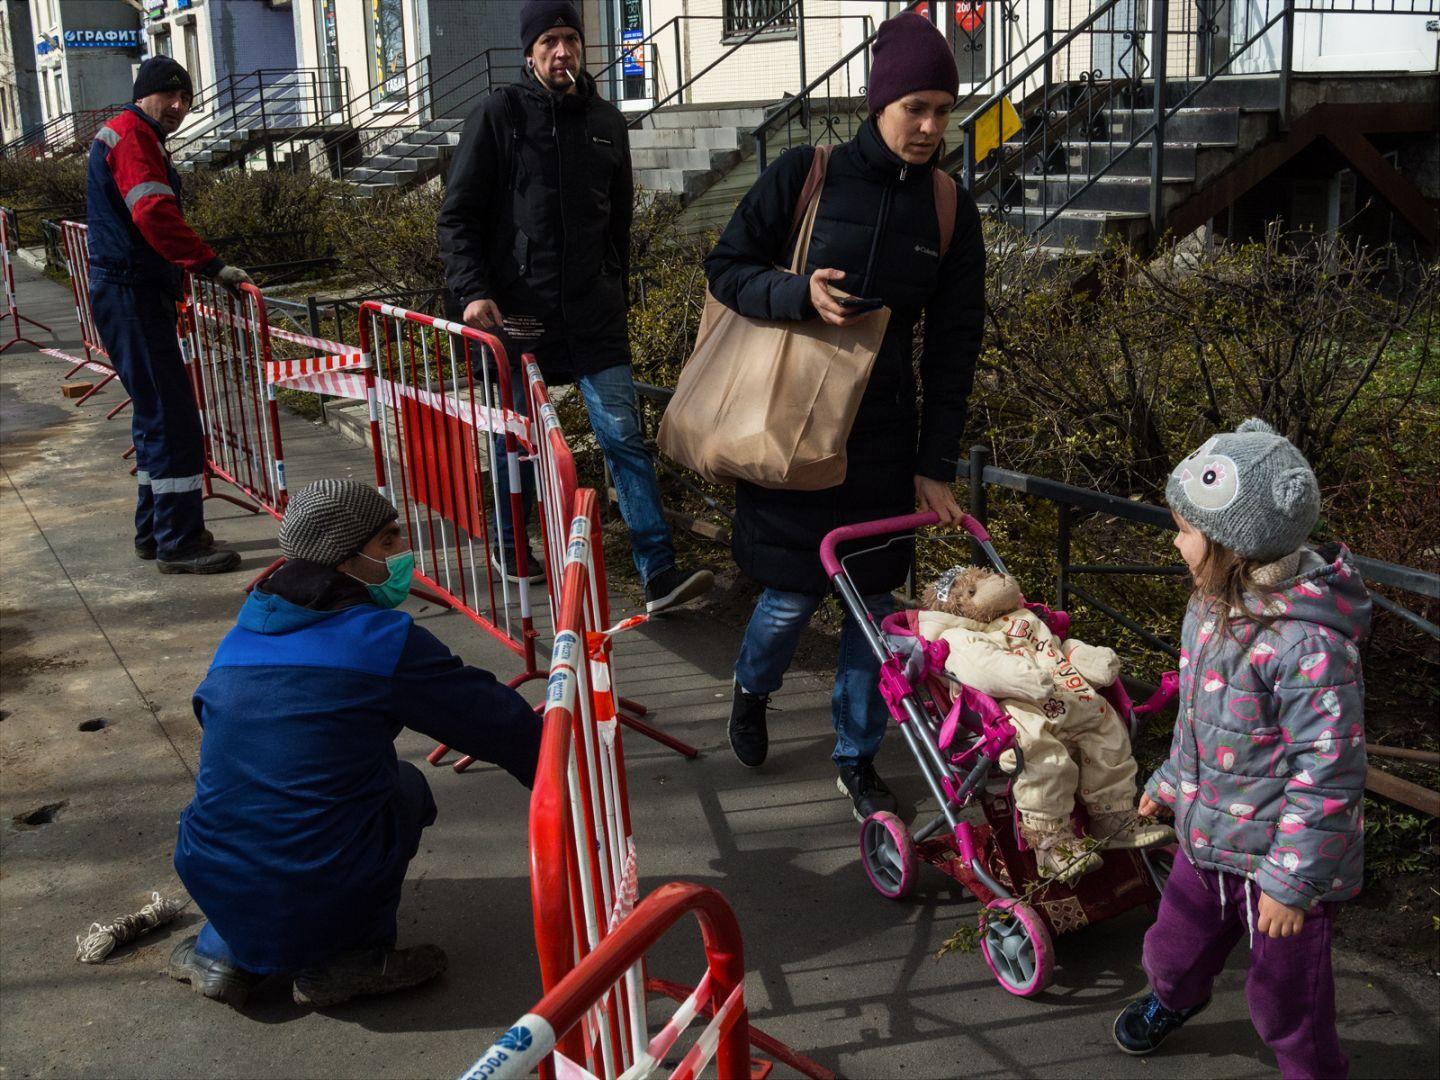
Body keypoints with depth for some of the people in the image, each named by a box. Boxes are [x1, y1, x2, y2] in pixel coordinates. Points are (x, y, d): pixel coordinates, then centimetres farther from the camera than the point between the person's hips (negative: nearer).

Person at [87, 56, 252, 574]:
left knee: (157, 414, 16)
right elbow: (156, 216, -24)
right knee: (172, 416, -10)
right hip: (132, 295, -11)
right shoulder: (131, 134, -10)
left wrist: (186, 275, 17)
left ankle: (154, 531, 24)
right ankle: (180, 542, -7)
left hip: (139, 293, 11)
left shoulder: (140, 138, 23)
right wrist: (213, 265, -26)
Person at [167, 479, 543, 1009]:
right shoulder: (385, 638, -9)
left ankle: (221, 951, 20)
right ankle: (344, 959, 9)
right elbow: (496, 722, -2)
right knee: (406, 785, 21)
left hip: (216, 888, 5)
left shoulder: (239, 638, 9)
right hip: (326, 900, -5)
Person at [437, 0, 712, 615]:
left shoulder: (606, 122, 11)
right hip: (518, 311, -3)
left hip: (594, 315, 3)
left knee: (624, 435, -5)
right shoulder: (501, 115, -2)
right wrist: (472, 291, -15)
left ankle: (659, 575, -6)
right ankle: (508, 551, 33)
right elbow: (457, 214, -3)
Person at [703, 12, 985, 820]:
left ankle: (858, 758, 26)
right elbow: (726, 268, -2)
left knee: (875, 601, 6)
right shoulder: (805, 175, -8)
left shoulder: (952, 213, 1)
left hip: (883, 435, 3)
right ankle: (752, 692, 37)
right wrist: (798, 293, -22)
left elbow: (954, 349, 3)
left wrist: (937, 465, 0)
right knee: (793, 595, 2)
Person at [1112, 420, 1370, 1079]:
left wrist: (1292, 882, -20)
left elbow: (1328, 775, -26)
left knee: (1286, 998, 10)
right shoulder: (1215, 608, -3)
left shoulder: (1308, 646, -31)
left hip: (1281, 853, -8)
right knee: (1174, 948, 27)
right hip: (1207, 836, 8)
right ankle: (1173, 999, 59)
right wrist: (1170, 782, 23)